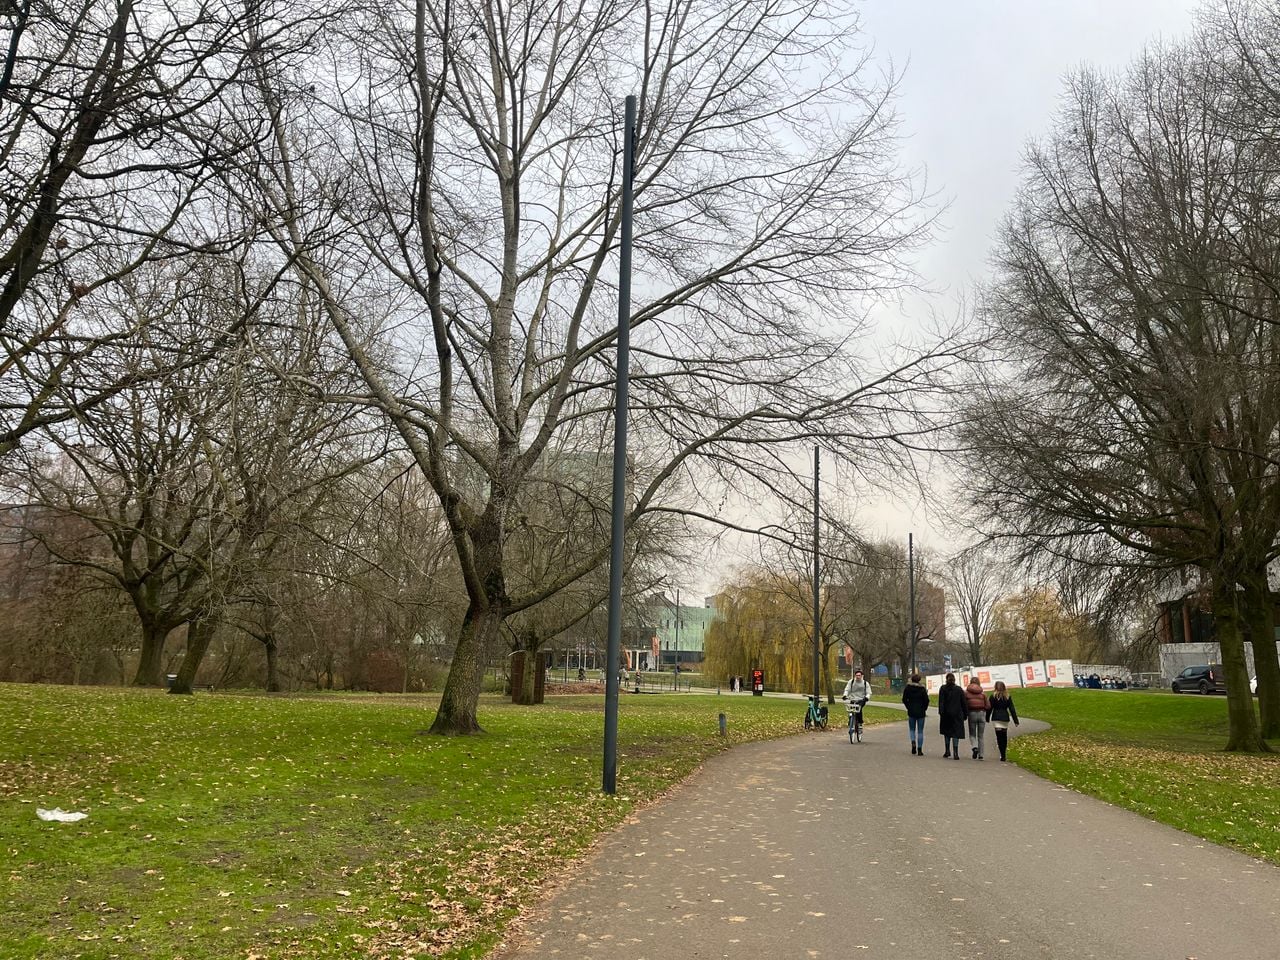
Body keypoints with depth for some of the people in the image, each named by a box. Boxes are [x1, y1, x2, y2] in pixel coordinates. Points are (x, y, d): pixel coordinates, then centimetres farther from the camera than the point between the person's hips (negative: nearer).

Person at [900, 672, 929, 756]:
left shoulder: (907, 688, -3)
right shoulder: (922, 689, -8)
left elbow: (904, 699, -3)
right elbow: (926, 700, -9)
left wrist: (909, 707, 9)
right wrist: (924, 708, 6)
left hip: (911, 712, 1)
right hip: (921, 712, -1)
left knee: (912, 729, 17)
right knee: (920, 731, 6)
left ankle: (913, 742, -10)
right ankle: (919, 749, 4)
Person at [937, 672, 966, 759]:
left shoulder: (943, 689, -1)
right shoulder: (959, 689, 3)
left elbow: (941, 702, -8)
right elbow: (963, 703, 5)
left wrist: (941, 712, -10)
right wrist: (965, 714, 11)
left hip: (946, 714, 0)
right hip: (957, 714, 0)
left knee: (946, 732, 15)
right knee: (956, 733, 0)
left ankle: (948, 751, 14)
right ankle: (955, 753, -9)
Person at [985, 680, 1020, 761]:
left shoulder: (993, 696, -3)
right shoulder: (1008, 697, 5)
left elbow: (989, 708, -1)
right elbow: (1012, 709, 5)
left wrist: (987, 719, 11)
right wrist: (1016, 721, 7)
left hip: (996, 718, -3)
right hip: (1005, 718, 3)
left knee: (999, 736, -8)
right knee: (1004, 737, 12)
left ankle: (1002, 755, -19)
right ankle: (1003, 755, 16)